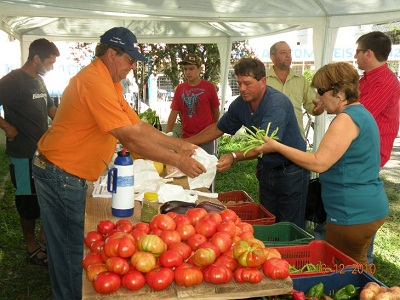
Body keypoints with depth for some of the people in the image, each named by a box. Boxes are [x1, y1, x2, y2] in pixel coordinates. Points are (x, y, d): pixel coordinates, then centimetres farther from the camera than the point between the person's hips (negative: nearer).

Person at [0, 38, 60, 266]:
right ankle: (32, 248, 19)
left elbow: (51, 109, 18)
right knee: (29, 201, 4)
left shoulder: (39, 80, 11)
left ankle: (43, 236, 32)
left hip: (43, 150, 8)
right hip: (24, 154, -8)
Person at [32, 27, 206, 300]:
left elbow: (137, 125, 7)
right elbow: (131, 139, -27)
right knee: (71, 252, 3)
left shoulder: (110, 83, 10)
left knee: (73, 247, 20)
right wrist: (177, 160, -21)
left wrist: (178, 144, 1)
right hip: (60, 177, -10)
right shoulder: (95, 83, -24)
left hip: (71, 177, 10)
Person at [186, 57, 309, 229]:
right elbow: (218, 128, 9)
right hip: (267, 169, 7)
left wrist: (234, 157, -50)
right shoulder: (240, 104, -3)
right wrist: (186, 142, 3)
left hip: (291, 171, -7)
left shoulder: (277, 104, -26)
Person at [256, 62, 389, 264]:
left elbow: (319, 163, -24)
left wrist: (277, 147, -17)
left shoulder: (346, 118, -20)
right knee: (356, 267, 22)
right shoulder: (362, 114, 13)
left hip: (353, 213, -10)